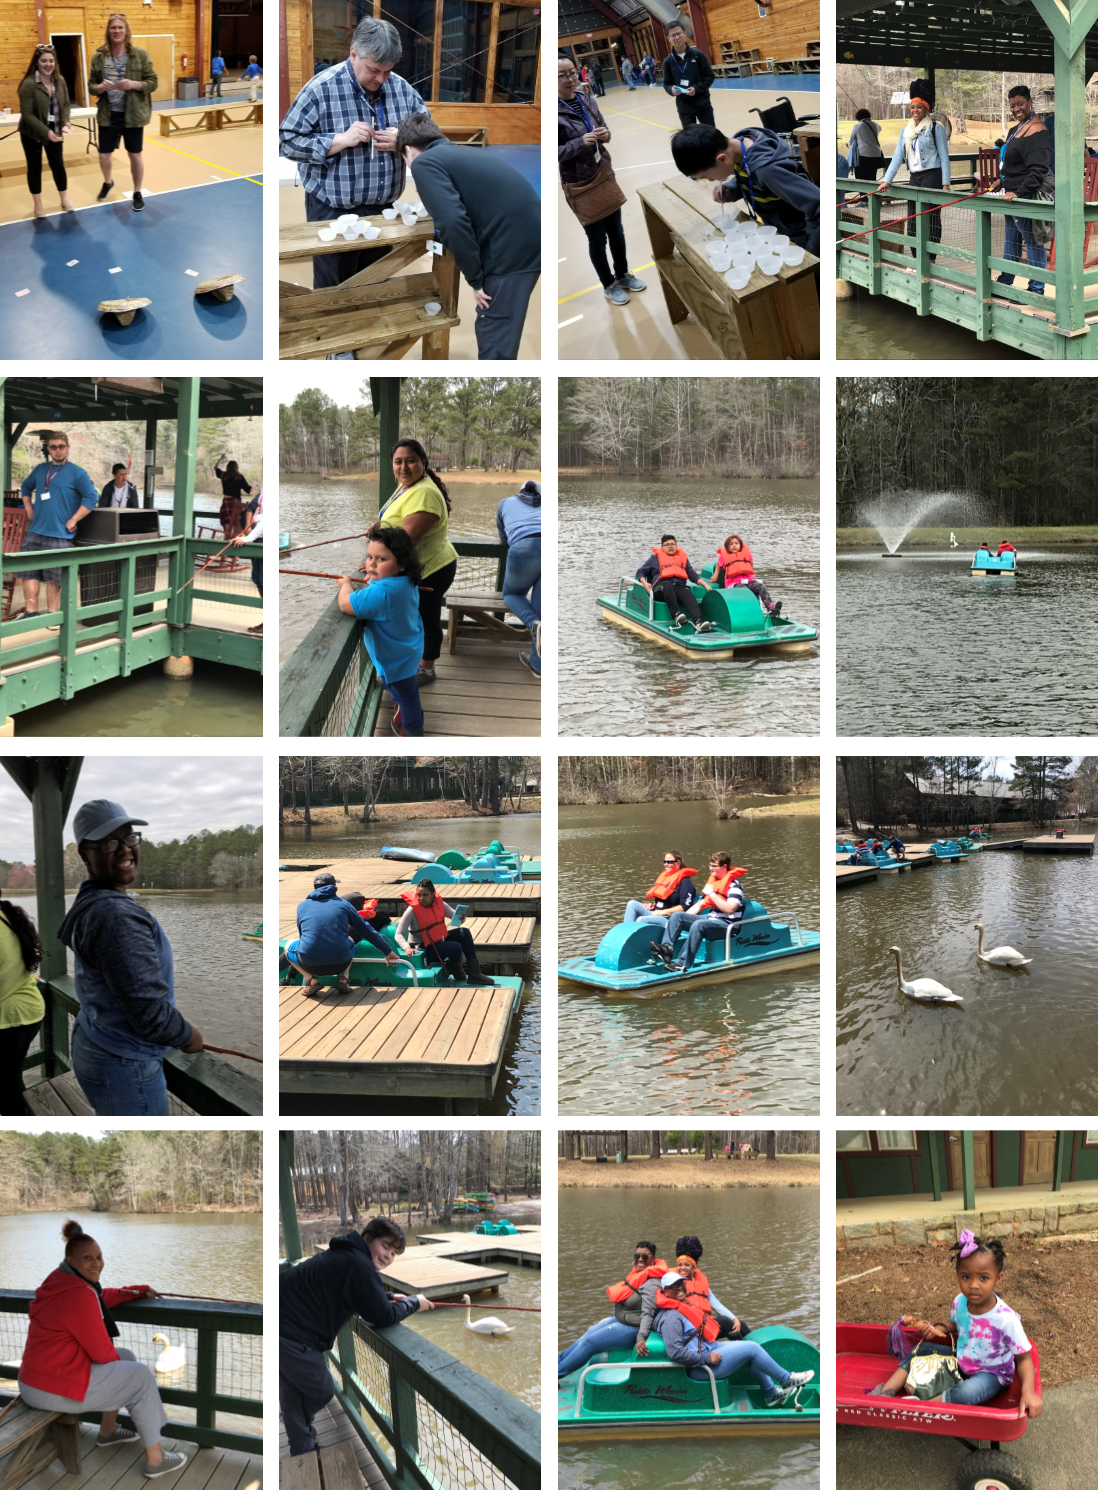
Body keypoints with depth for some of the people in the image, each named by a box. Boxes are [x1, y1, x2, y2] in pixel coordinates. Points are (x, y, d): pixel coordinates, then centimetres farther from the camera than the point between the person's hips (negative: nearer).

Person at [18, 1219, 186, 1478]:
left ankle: (108, 1431, 39)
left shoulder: (61, 1282, 7)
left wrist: (141, 1290, 25)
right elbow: (102, 1352, -17)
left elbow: (104, 1297, 27)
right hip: (52, 1390, -10)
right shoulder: (78, 1295, -24)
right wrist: (117, 1358, 4)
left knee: (127, 1357, 26)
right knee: (141, 1377, 2)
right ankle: (155, 1460, 7)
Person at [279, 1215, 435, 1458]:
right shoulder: (359, 1265, -20)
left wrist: (389, 1298, 17)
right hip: (292, 1336, -10)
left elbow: (361, 1297, 31)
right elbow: (383, 1317, -17)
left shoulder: (346, 1254, 12)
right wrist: (414, 1302, -1)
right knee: (321, 1391, 8)